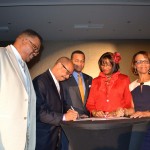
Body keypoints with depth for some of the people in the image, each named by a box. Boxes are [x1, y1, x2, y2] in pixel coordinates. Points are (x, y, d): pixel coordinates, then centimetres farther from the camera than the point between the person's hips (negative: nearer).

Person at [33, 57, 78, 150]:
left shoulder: (58, 84, 12)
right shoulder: (40, 81, -17)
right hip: (44, 136, -8)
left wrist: (68, 110, -1)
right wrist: (63, 117, -20)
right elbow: (39, 112, -23)